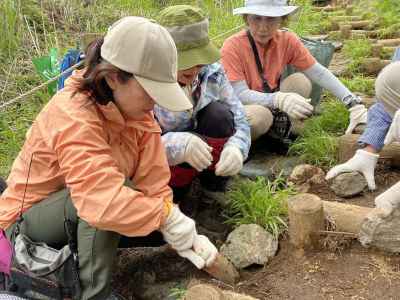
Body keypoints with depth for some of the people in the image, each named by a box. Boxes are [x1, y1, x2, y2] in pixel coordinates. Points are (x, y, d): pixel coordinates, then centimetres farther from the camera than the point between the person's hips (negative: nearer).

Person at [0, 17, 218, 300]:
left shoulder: (136, 111, -9)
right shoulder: (74, 116, -32)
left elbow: (153, 182, -15)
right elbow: (104, 200, -45)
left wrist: (185, 234, -27)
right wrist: (167, 215, -37)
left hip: (87, 214, 8)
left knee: (166, 221, -4)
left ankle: (83, 250, 8)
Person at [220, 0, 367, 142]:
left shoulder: (287, 40, -8)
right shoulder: (232, 47, -20)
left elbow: (319, 73, -10)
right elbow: (239, 94, -26)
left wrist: (354, 104, -22)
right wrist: (279, 99, -43)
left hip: (272, 110, 4)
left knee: (301, 81, -18)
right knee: (259, 115, -36)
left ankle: (279, 130, -1)